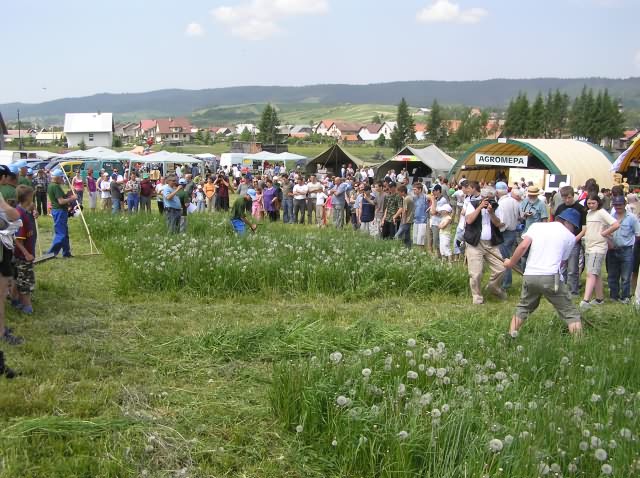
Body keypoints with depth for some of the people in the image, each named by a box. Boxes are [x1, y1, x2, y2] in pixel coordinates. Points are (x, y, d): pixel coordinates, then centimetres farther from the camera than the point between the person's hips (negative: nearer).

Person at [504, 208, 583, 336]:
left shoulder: (537, 225, 13)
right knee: (570, 312, 7)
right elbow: (562, 260, 14)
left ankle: (511, 336, 18)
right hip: (551, 277, -3)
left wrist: (511, 262, 11)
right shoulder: (570, 237, 12)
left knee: (523, 308, 23)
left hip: (529, 276, 3)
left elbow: (523, 246, 0)